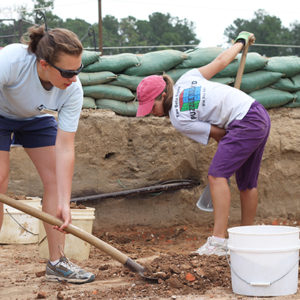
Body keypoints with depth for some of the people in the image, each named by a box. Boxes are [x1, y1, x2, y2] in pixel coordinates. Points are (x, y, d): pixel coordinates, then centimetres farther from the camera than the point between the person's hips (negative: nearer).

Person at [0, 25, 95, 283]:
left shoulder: (73, 90, -30)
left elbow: (64, 149, -28)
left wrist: (64, 203, -33)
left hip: (36, 118, 3)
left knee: (56, 178, -8)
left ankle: (57, 261, 0)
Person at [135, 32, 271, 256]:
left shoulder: (179, 120, -11)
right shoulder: (186, 80, 7)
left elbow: (219, 133, -5)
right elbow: (221, 61, 11)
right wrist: (241, 42, 27)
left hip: (245, 123, -9)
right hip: (261, 116, 9)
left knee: (217, 176, -14)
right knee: (248, 183, 14)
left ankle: (218, 241, -23)